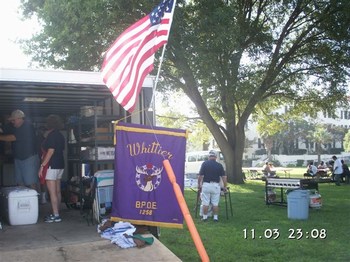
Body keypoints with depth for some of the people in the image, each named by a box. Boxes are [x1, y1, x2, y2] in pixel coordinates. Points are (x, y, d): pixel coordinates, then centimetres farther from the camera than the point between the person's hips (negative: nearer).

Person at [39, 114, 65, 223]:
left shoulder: (52, 135, -13)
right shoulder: (60, 135, 13)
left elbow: (50, 151, -19)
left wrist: (42, 165, -18)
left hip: (52, 165, -9)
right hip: (60, 165, 9)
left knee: (52, 192, -7)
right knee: (57, 191, 13)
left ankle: (56, 216, -6)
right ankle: (56, 213, 20)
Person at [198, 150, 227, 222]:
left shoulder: (204, 164, -2)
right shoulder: (219, 165, 2)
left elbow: (200, 176, -5)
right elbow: (224, 177, 0)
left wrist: (199, 184, 8)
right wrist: (225, 186, 9)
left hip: (206, 185, -1)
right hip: (216, 186, 1)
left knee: (205, 203, 6)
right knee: (215, 203, 8)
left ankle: (205, 217, 13)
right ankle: (215, 217, 12)